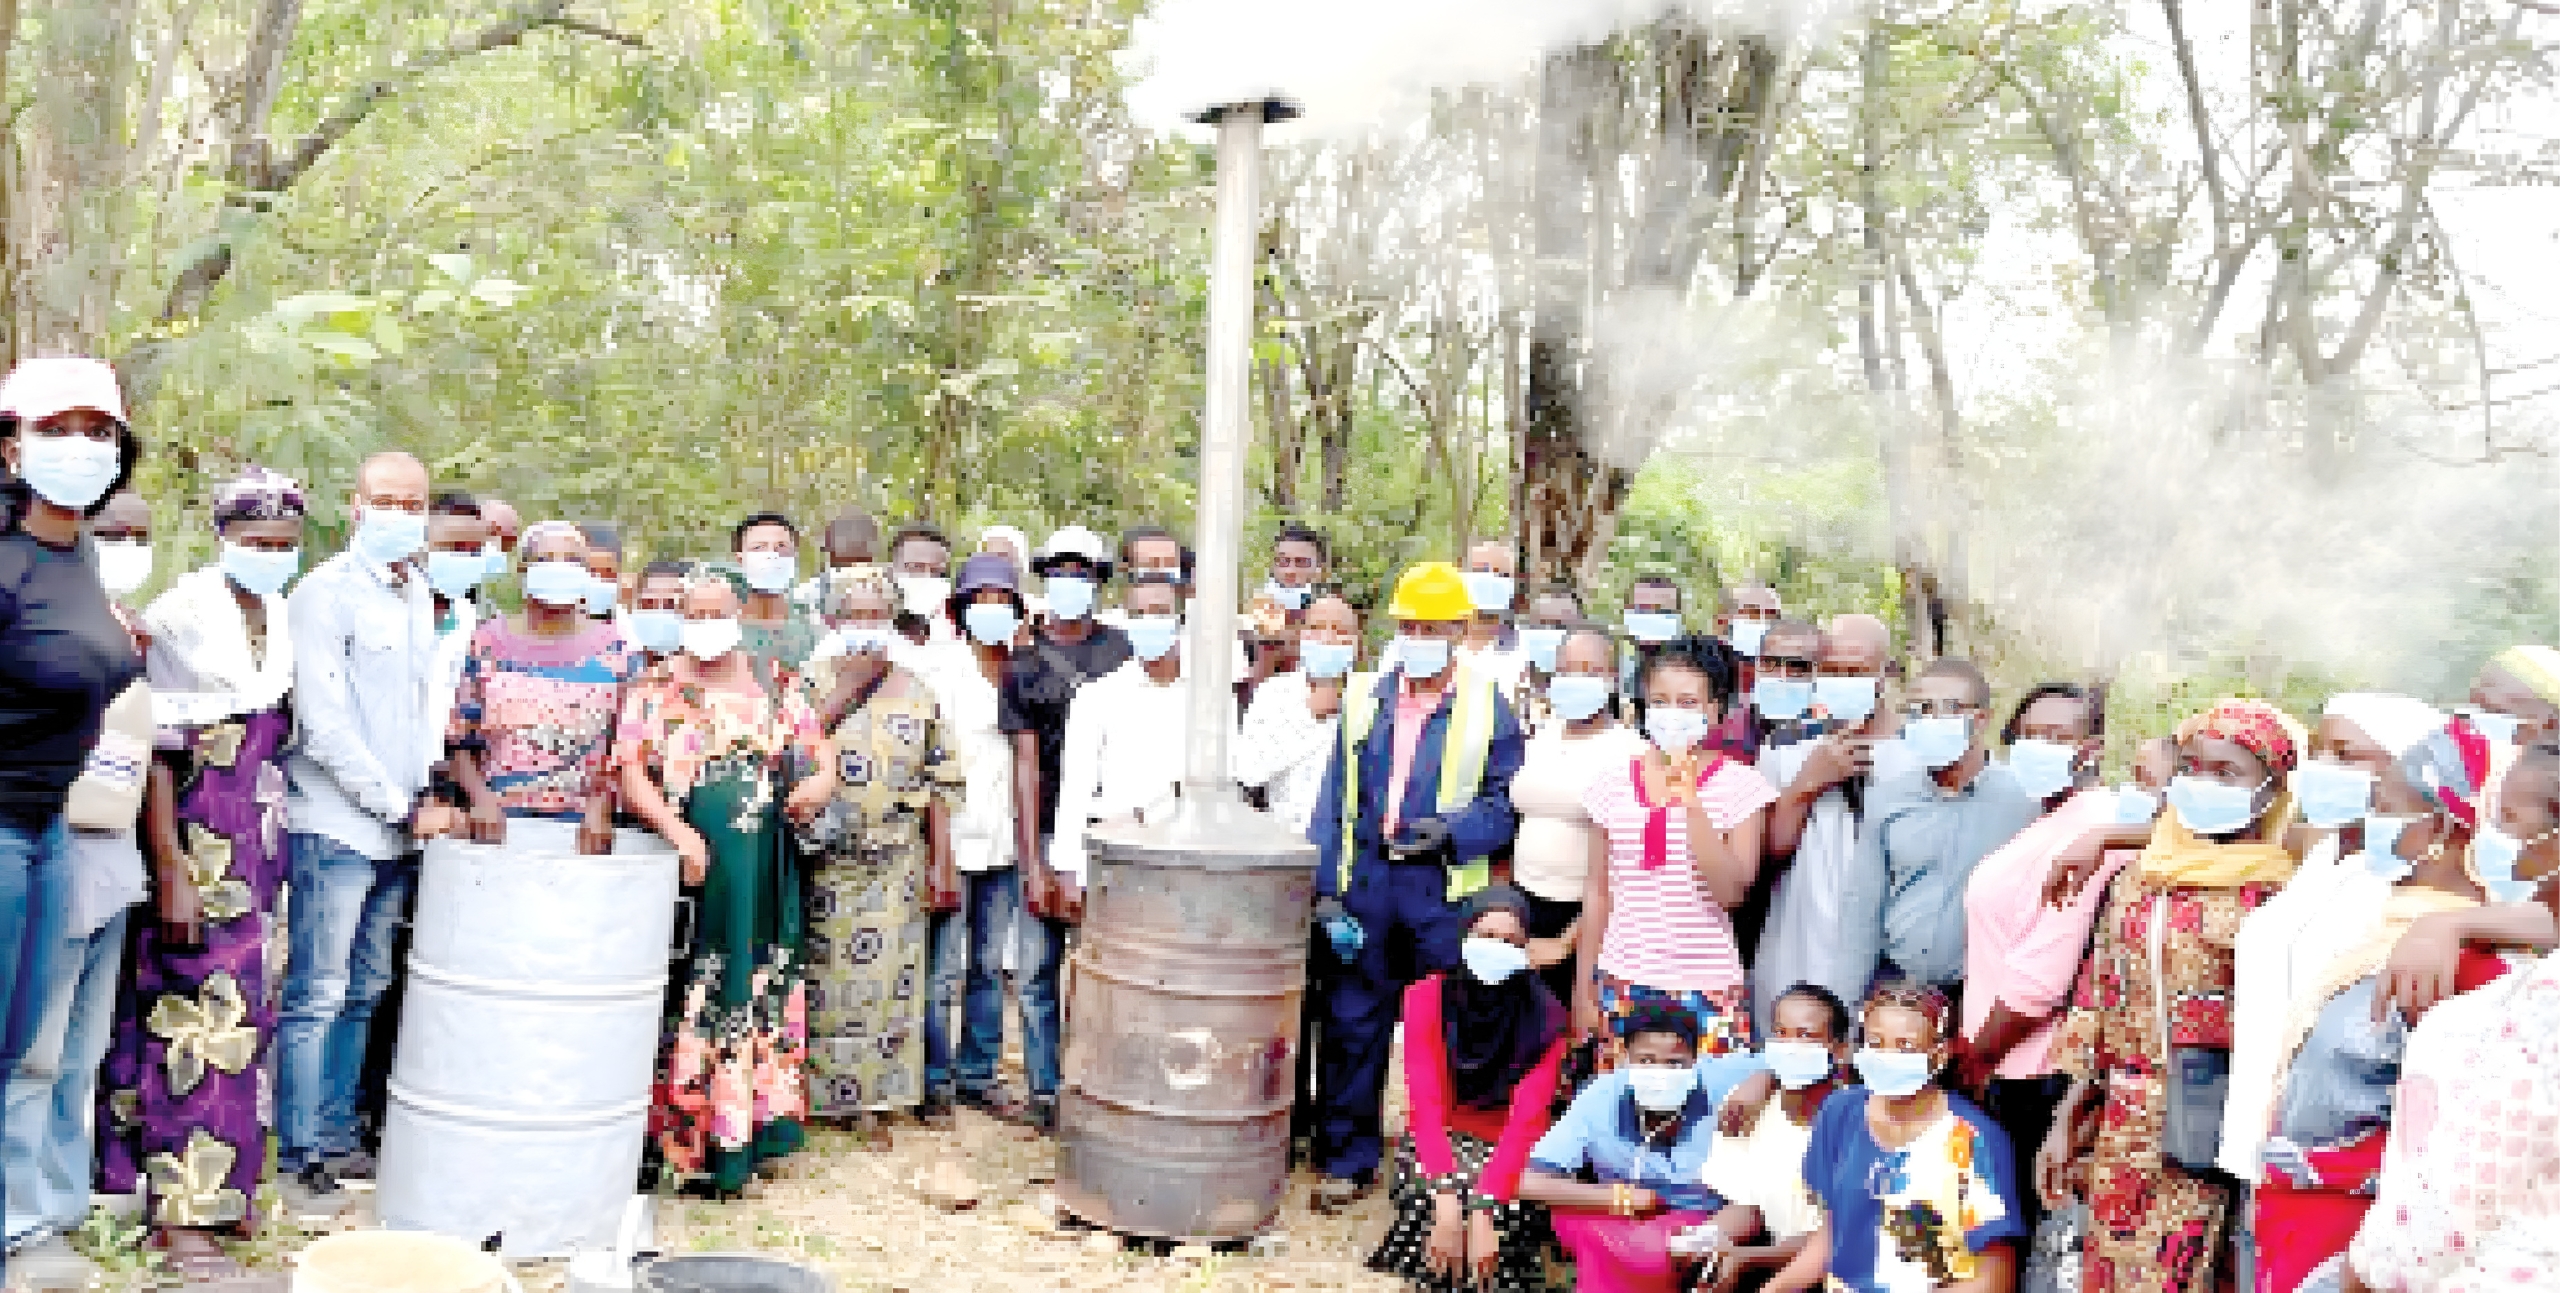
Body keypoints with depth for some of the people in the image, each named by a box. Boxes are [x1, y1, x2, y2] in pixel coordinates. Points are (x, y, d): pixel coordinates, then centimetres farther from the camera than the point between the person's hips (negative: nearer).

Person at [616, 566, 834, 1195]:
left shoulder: (775, 685, 10)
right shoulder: (657, 689, 2)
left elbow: (818, 748, 13)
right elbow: (629, 767, -7)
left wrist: (820, 781, -10)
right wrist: (675, 831, -20)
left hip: (762, 878, 3)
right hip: (683, 870, -3)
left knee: (755, 993, 6)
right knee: (681, 997, -3)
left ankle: (737, 1133, 16)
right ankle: (680, 1133, 7)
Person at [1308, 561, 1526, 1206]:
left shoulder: (1488, 709, 3)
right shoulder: (1364, 701, 11)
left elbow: (1505, 803, 1)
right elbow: (1335, 799, 10)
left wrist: (1451, 831, -17)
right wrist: (1326, 885, 2)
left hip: (1445, 890, -3)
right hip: (1366, 881, 3)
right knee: (1352, 1025, 5)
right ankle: (1348, 1160, 18)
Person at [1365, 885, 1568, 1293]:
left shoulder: (1545, 1016, -10)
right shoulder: (1427, 997, -9)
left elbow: (1528, 1118, -19)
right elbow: (1424, 1103, -17)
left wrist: (1483, 1207, -34)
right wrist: (1446, 1194, -34)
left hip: (1508, 1149, 0)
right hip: (1436, 1141, 0)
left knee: (1503, 1205, -30)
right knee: (1427, 1195, -31)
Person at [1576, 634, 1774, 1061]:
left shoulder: (1740, 784, -3)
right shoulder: (1614, 784, 5)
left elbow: (1730, 890, -12)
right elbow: (1598, 891, 10)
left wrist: (1689, 799, -17)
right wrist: (1585, 988, 10)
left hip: (1707, 989, -2)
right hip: (1623, 985, 3)